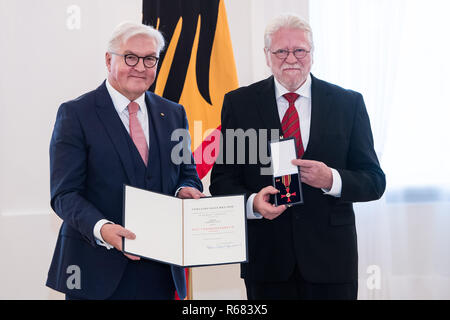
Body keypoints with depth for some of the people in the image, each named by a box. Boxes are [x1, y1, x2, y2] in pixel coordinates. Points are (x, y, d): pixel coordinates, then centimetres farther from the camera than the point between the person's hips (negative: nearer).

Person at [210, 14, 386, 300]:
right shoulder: (239, 103, 2)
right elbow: (222, 179, 1)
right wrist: (253, 202, -19)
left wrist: (331, 180, -18)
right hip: (266, 255, 0)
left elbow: (374, 180, 1)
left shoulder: (349, 103, 2)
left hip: (330, 256, 0)